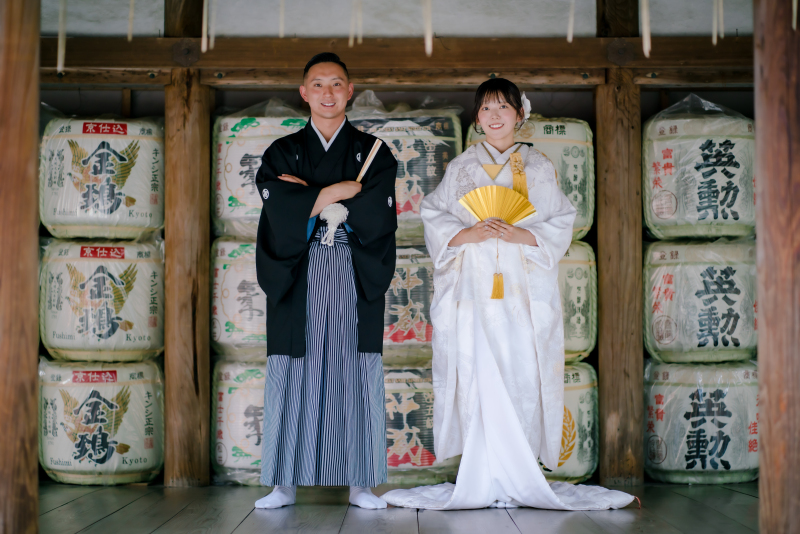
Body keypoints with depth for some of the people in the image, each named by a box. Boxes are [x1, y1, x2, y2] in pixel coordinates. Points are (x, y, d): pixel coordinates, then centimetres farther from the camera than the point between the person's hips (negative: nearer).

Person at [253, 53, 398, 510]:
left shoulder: (374, 153, 10)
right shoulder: (282, 152, 11)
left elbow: (379, 217, -7)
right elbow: (281, 215, -6)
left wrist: (310, 197, -5)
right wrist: (340, 190, -6)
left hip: (355, 280, 0)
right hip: (297, 279, 0)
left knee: (355, 375, -1)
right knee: (294, 377, -1)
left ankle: (359, 482, 5)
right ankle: (286, 482, 5)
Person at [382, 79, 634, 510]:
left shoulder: (539, 167, 14)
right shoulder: (461, 167, 15)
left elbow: (561, 223, 7)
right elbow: (433, 216, 9)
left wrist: (523, 235, -11)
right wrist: (466, 234, -10)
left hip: (524, 288, 0)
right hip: (473, 285, 0)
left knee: (522, 374, -8)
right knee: (476, 375, -8)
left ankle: (519, 475, -1)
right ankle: (483, 477, -4)